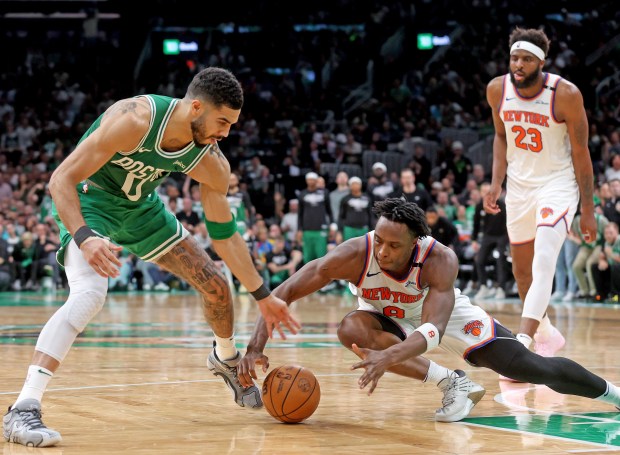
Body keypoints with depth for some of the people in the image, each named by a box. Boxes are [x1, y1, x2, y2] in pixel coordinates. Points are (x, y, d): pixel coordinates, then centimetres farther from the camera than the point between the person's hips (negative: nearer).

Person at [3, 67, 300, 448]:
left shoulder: (211, 164, -16)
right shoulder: (135, 120, -35)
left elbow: (224, 233, -1)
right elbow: (61, 180, -32)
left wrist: (263, 296, 2)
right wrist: (84, 238, -47)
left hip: (141, 206, 6)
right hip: (89, 202, -6)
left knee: (216, 285, 7)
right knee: (89, 293, -32)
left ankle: (226, 359, 41)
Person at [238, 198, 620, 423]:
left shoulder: (440, 259, -37)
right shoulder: (354, 255, -36)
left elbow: (433, 330, -48)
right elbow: (282, 294, -35)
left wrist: (390, 356, -67)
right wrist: (255, 348, -49)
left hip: (448, 313, -1)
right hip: (391, 320, 1)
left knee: (533, 368, -3)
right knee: (352, 329, -36)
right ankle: (452, 384, -21)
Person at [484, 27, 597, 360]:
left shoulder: (566, 95, -21)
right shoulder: (497, 90, -9)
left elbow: (580, 152, -13)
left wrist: (588, 210, -11)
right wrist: (496, 182, -3)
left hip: (558, 185, -5)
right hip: (519, 186, 5)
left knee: (543, 261, -24)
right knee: (522, 271, 13)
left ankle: (521, 344, -32)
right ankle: (546, 334, 36)